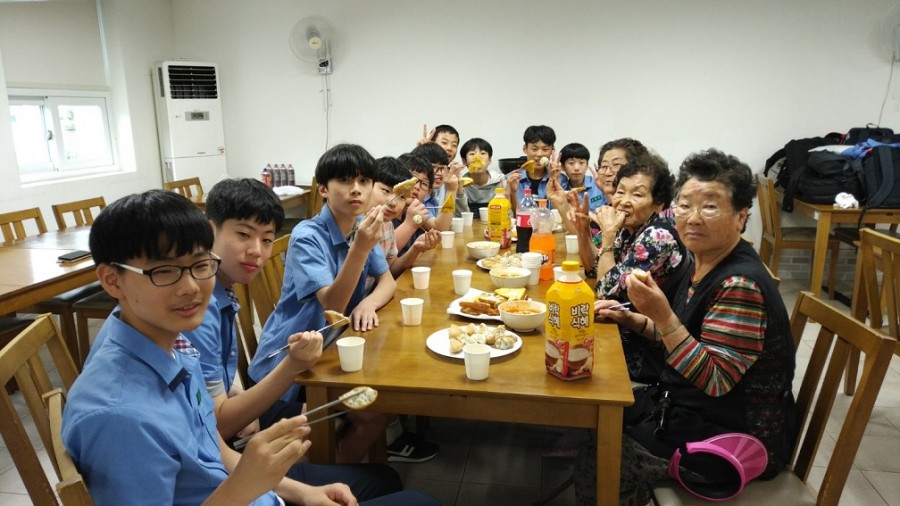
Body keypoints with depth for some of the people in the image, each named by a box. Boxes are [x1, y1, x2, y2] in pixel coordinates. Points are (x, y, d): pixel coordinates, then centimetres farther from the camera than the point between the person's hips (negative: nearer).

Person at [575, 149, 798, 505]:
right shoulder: (704, 263, 2)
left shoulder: (741, 285, -26)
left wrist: (663, 315, -35)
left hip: (738, 436, -9)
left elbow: (714, 380, -27)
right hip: (692, 406, 9)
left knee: (598, 462, -12)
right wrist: (634, 320, 0)